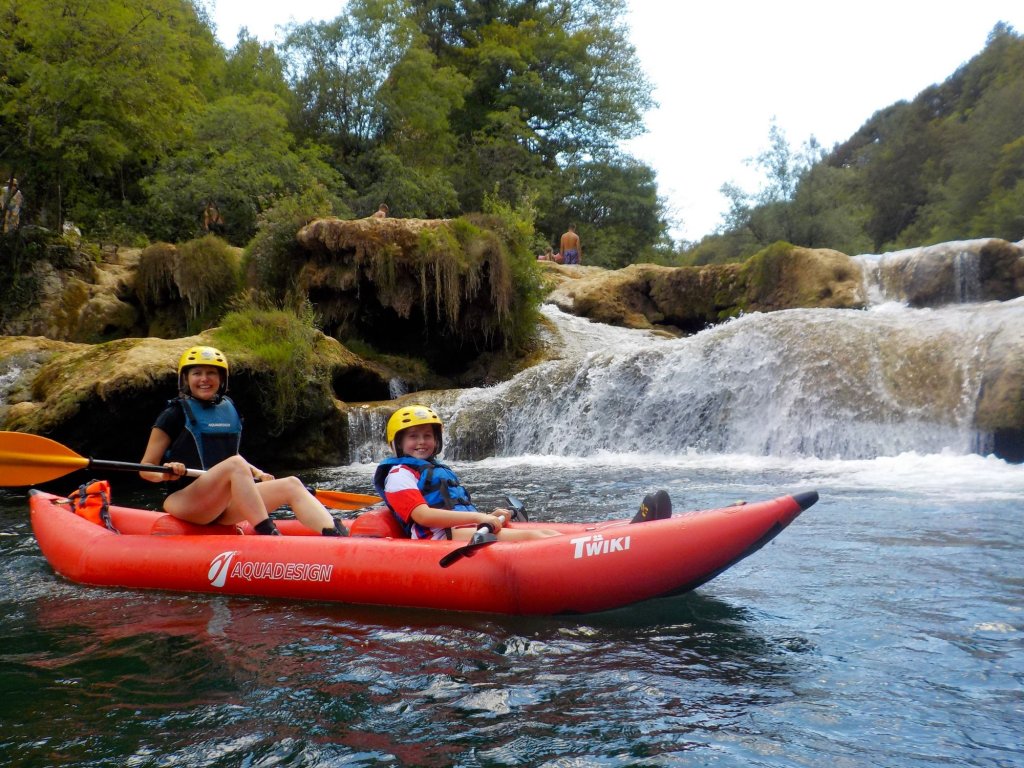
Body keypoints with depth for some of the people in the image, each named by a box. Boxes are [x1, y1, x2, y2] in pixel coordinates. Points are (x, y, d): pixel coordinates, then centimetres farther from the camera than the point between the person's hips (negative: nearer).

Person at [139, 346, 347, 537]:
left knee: (291, 485, -14)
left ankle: (338, 539, -37)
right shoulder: (175, 414, -3)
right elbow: (146, 468, -2)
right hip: (184, 502, -6)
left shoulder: (228, 409, 14)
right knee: (235, 464, -33)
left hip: (225, 506, 6)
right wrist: (165, 474, -24)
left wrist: (256, 473, 12)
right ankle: (269, 536, -44)